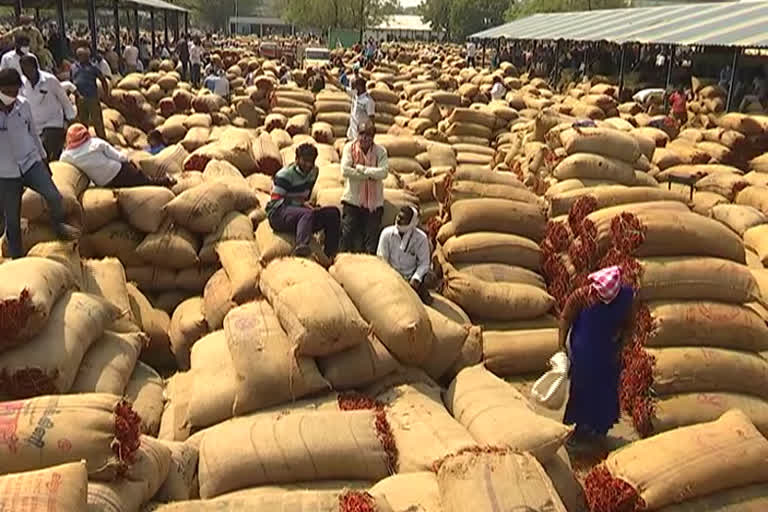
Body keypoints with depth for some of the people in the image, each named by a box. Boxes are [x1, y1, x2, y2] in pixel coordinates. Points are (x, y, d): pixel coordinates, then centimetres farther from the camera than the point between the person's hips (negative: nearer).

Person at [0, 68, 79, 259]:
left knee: (54, 196, -17)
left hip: (31, 162, 2)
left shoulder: (23, 104, -3)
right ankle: (17, 258, 25)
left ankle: (59, 225, 16)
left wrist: (43, 158, 15)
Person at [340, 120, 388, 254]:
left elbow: (383, 172, -15)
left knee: (372, 235, 6)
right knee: (348, 234, 2)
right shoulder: (350, 147, -1)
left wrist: (360, 168, -16)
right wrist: (370, 175, -14)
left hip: (374, 201, 1)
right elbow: (345, 170, -14)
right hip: (353, 199, -1)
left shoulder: (380, 151, 0)